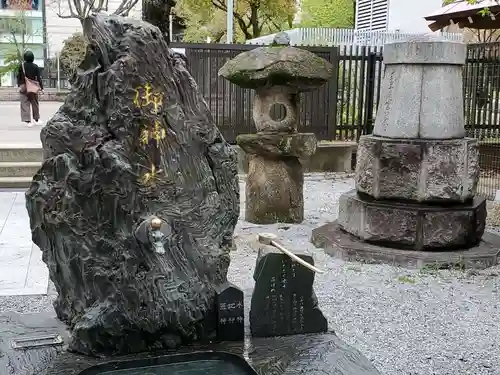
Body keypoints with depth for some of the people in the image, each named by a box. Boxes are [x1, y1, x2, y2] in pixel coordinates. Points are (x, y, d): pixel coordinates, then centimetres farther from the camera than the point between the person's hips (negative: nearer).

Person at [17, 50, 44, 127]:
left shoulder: (21, 66, -5)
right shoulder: (35, 66, -5)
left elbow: (19, 77, -1)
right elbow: (38, 78, -3)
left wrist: (19, 85, 11)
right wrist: (41, 87, 2)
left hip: (23, 86, -1)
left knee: (25, 104, 1)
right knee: (35, 103, 15)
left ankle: (27, 121, -5)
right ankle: (36, 119, 26)